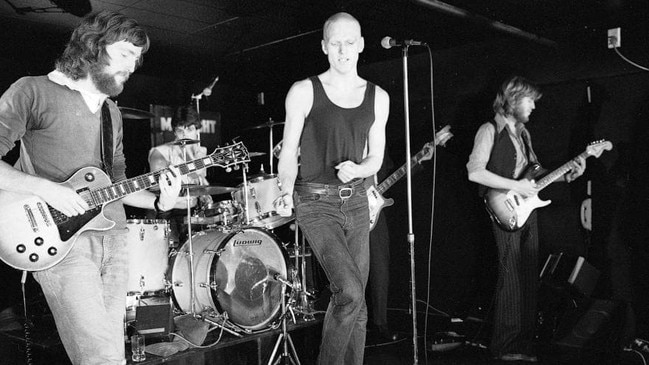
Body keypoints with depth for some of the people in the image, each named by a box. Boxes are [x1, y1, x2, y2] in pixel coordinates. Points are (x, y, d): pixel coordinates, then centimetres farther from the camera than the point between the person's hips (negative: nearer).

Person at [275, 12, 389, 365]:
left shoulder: (377, 97, 8)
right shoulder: (304, 91, -3)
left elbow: (376, 158, 13)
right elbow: (288, 153, 0)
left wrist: (357, 169, -9)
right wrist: (286, 190, -18)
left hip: (356, 201, 5)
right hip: (315, 201, -5)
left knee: (357, 301, 7)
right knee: (349, 292, -19)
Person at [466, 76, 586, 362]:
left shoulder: (522, 132, 20)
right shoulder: (490, 130, -6)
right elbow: (474, 171, -17)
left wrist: (566, 176, 9)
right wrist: (516, 186, -18)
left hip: (527, 210, 8)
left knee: (530, 279, 8)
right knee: (511, 281, -7)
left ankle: (524, 343, 18)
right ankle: (506, 347, 3)